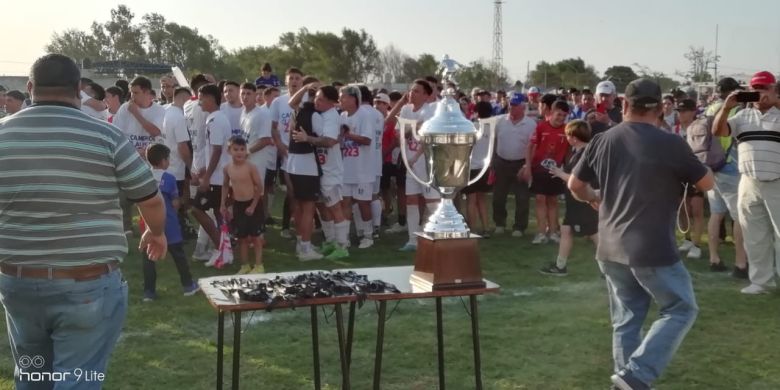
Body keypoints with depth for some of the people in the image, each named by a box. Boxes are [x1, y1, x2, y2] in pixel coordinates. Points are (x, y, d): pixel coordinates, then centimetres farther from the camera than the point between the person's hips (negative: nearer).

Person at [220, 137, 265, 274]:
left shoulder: (251, 167, -16)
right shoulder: (227, 168, -2)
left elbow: (259, 187, -12)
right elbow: (225, 186, 13)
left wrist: (253, 205, -11)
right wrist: (223, 204, 10)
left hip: (253, 204, -4)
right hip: (238, 205, 4)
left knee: (255, 236, 4)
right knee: (241, 237, 11)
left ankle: (258, 265, 14)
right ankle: (245, 265, 23)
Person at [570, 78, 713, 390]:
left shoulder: (602, 141, 4)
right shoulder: (670, 144, -11)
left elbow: (575, 185, 13)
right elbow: (707, 184, 0)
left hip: (610, 248, 6)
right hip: (652, 249, -5)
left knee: (626, 319, 14)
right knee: (681, 309, 7)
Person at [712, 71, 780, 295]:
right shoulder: (743, 116, 11)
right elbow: (717, 132, 4)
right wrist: (726, 107, -9)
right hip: (749, 184, 4)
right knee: (755, 237, 10)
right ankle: (761, 280, 21)